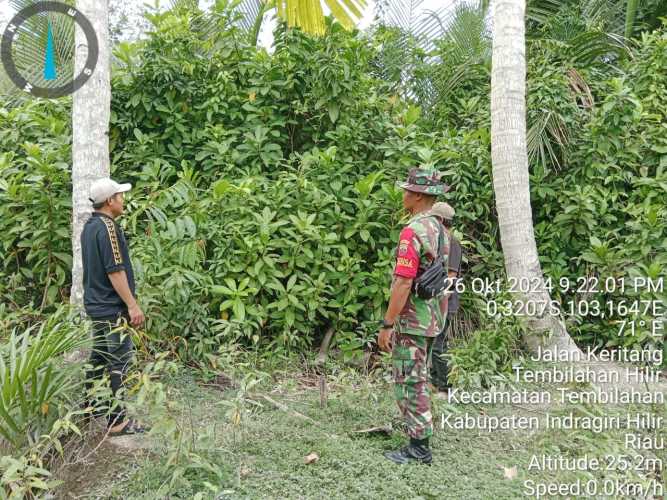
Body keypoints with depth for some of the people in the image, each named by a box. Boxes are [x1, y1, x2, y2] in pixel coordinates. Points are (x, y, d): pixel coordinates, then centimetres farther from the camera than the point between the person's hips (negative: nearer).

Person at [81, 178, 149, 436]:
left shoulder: (89, 226, 11)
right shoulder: (107, 227, -18)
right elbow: (115, 271, -21)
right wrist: (133, 305, -18)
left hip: (95, 304, 10)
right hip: (112, 307, -10)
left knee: (99, 356, 18)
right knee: (119, 359, -6)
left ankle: (92, 407, 29)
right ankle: (116, 420, -3)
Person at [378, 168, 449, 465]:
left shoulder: (413, 231, -20)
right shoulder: (440, 230, 10)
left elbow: (403, 283, -24)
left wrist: (387, 325, -19)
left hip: (410, 322, -9)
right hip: (433, 321, 9)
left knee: (408, 384, 0)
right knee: (419, 381, 19)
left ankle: (419, 449, 7)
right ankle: (419, 439, 30)